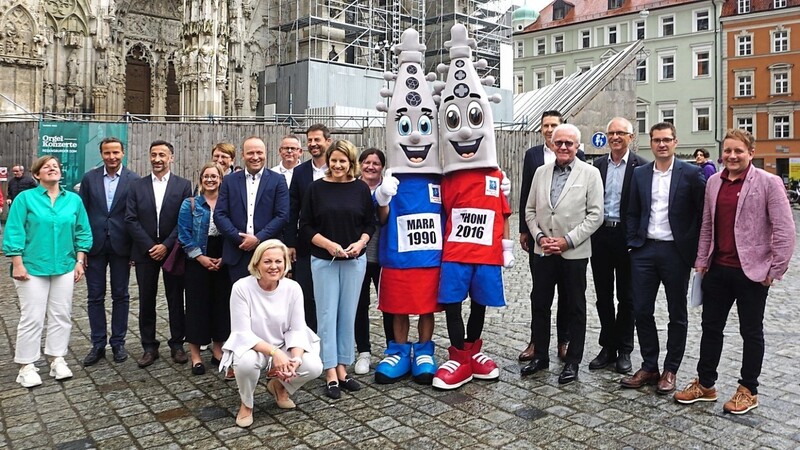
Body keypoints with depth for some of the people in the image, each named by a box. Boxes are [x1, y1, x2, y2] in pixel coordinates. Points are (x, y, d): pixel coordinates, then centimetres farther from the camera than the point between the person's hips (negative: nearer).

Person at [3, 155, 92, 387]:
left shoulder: (74, 200, 6)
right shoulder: (25, 198, -2)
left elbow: (82, 232, 9)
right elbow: (14, 233, -5)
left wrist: (79, 261, 3)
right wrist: (17, 264, -10)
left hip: (64, 267, 3)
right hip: (33, 268, -3)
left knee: (61, 316, 7)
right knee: (32, 318, 0)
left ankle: (58, 360, 18)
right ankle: (26, 366, 10)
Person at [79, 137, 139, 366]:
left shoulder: (133, 180, -3)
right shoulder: (89, 178, 3)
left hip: (121, 245, -2)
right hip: (95, 245, 2)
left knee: (120, 295, 8)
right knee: (95, 296, 8)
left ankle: (118, 342, 21)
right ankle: (98, 344, 19)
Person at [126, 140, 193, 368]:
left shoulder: (183, 185, 1)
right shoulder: (137, 186, 6)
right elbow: (131, 220, 0)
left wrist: (166, 245, -12)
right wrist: (150, 246, -9)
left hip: (173, 251, -1)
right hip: (145, 252, 2)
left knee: (175, 299, 6)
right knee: (146, 301, 6)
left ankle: (177, 344, 17)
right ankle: (149, 347, 16)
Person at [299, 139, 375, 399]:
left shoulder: (361, 189, 2)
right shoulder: (316, 188, -1)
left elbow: (370, 223, 6)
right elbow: (305, 227, -2)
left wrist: (360, 243, -12)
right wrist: (329, 244, -15)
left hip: (355, 260, 2)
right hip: (323, 260, -1)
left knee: (348, 315, 7)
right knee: (327, 315, 0)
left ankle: (342, 369, 19)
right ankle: (331, 375, 6)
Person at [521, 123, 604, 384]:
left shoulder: (590, 174, -3)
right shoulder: (541, 172, 8)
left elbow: (595, 214, -8)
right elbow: (530, 210, 10)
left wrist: (568, 240, -14)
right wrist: (539, 237, -5)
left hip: (574, 253, -3)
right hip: (543, 252, 4)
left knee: (575, 309, 8)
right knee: (540, 305, 10)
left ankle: (573, 362, 19)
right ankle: (540, 356, 25)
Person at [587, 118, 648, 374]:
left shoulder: (641, 166, -5)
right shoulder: (597, 165, 8)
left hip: (627, 236, -4)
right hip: (600, 235, 4)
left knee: (626, 296, 8)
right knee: (603, 295, 11)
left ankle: (624, 350, 20)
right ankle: (608, 346, 23)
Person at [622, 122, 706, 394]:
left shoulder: (691, 173, -4)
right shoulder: (640, 174, 7)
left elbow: (702, 213, -4)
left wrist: (692, 248, -8)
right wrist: (633, 243, 3)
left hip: (676, 252, -3)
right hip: (645, 250, 3)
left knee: (677, 314, 9)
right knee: (641, 311, 5)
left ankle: (670, 370, 22)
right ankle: (649, 368, 19)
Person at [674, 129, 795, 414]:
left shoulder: (768, 182, -9)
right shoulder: (713, 182, 7)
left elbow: (784, 230, -10)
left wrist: (775, 270, -10)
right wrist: (702, 260, 9)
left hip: (752, 272, -5)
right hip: (718, 269, 5)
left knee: (751, 332, 9)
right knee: (711, 327, 12)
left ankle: (748, 391, 24)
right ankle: (705, 385, 26)